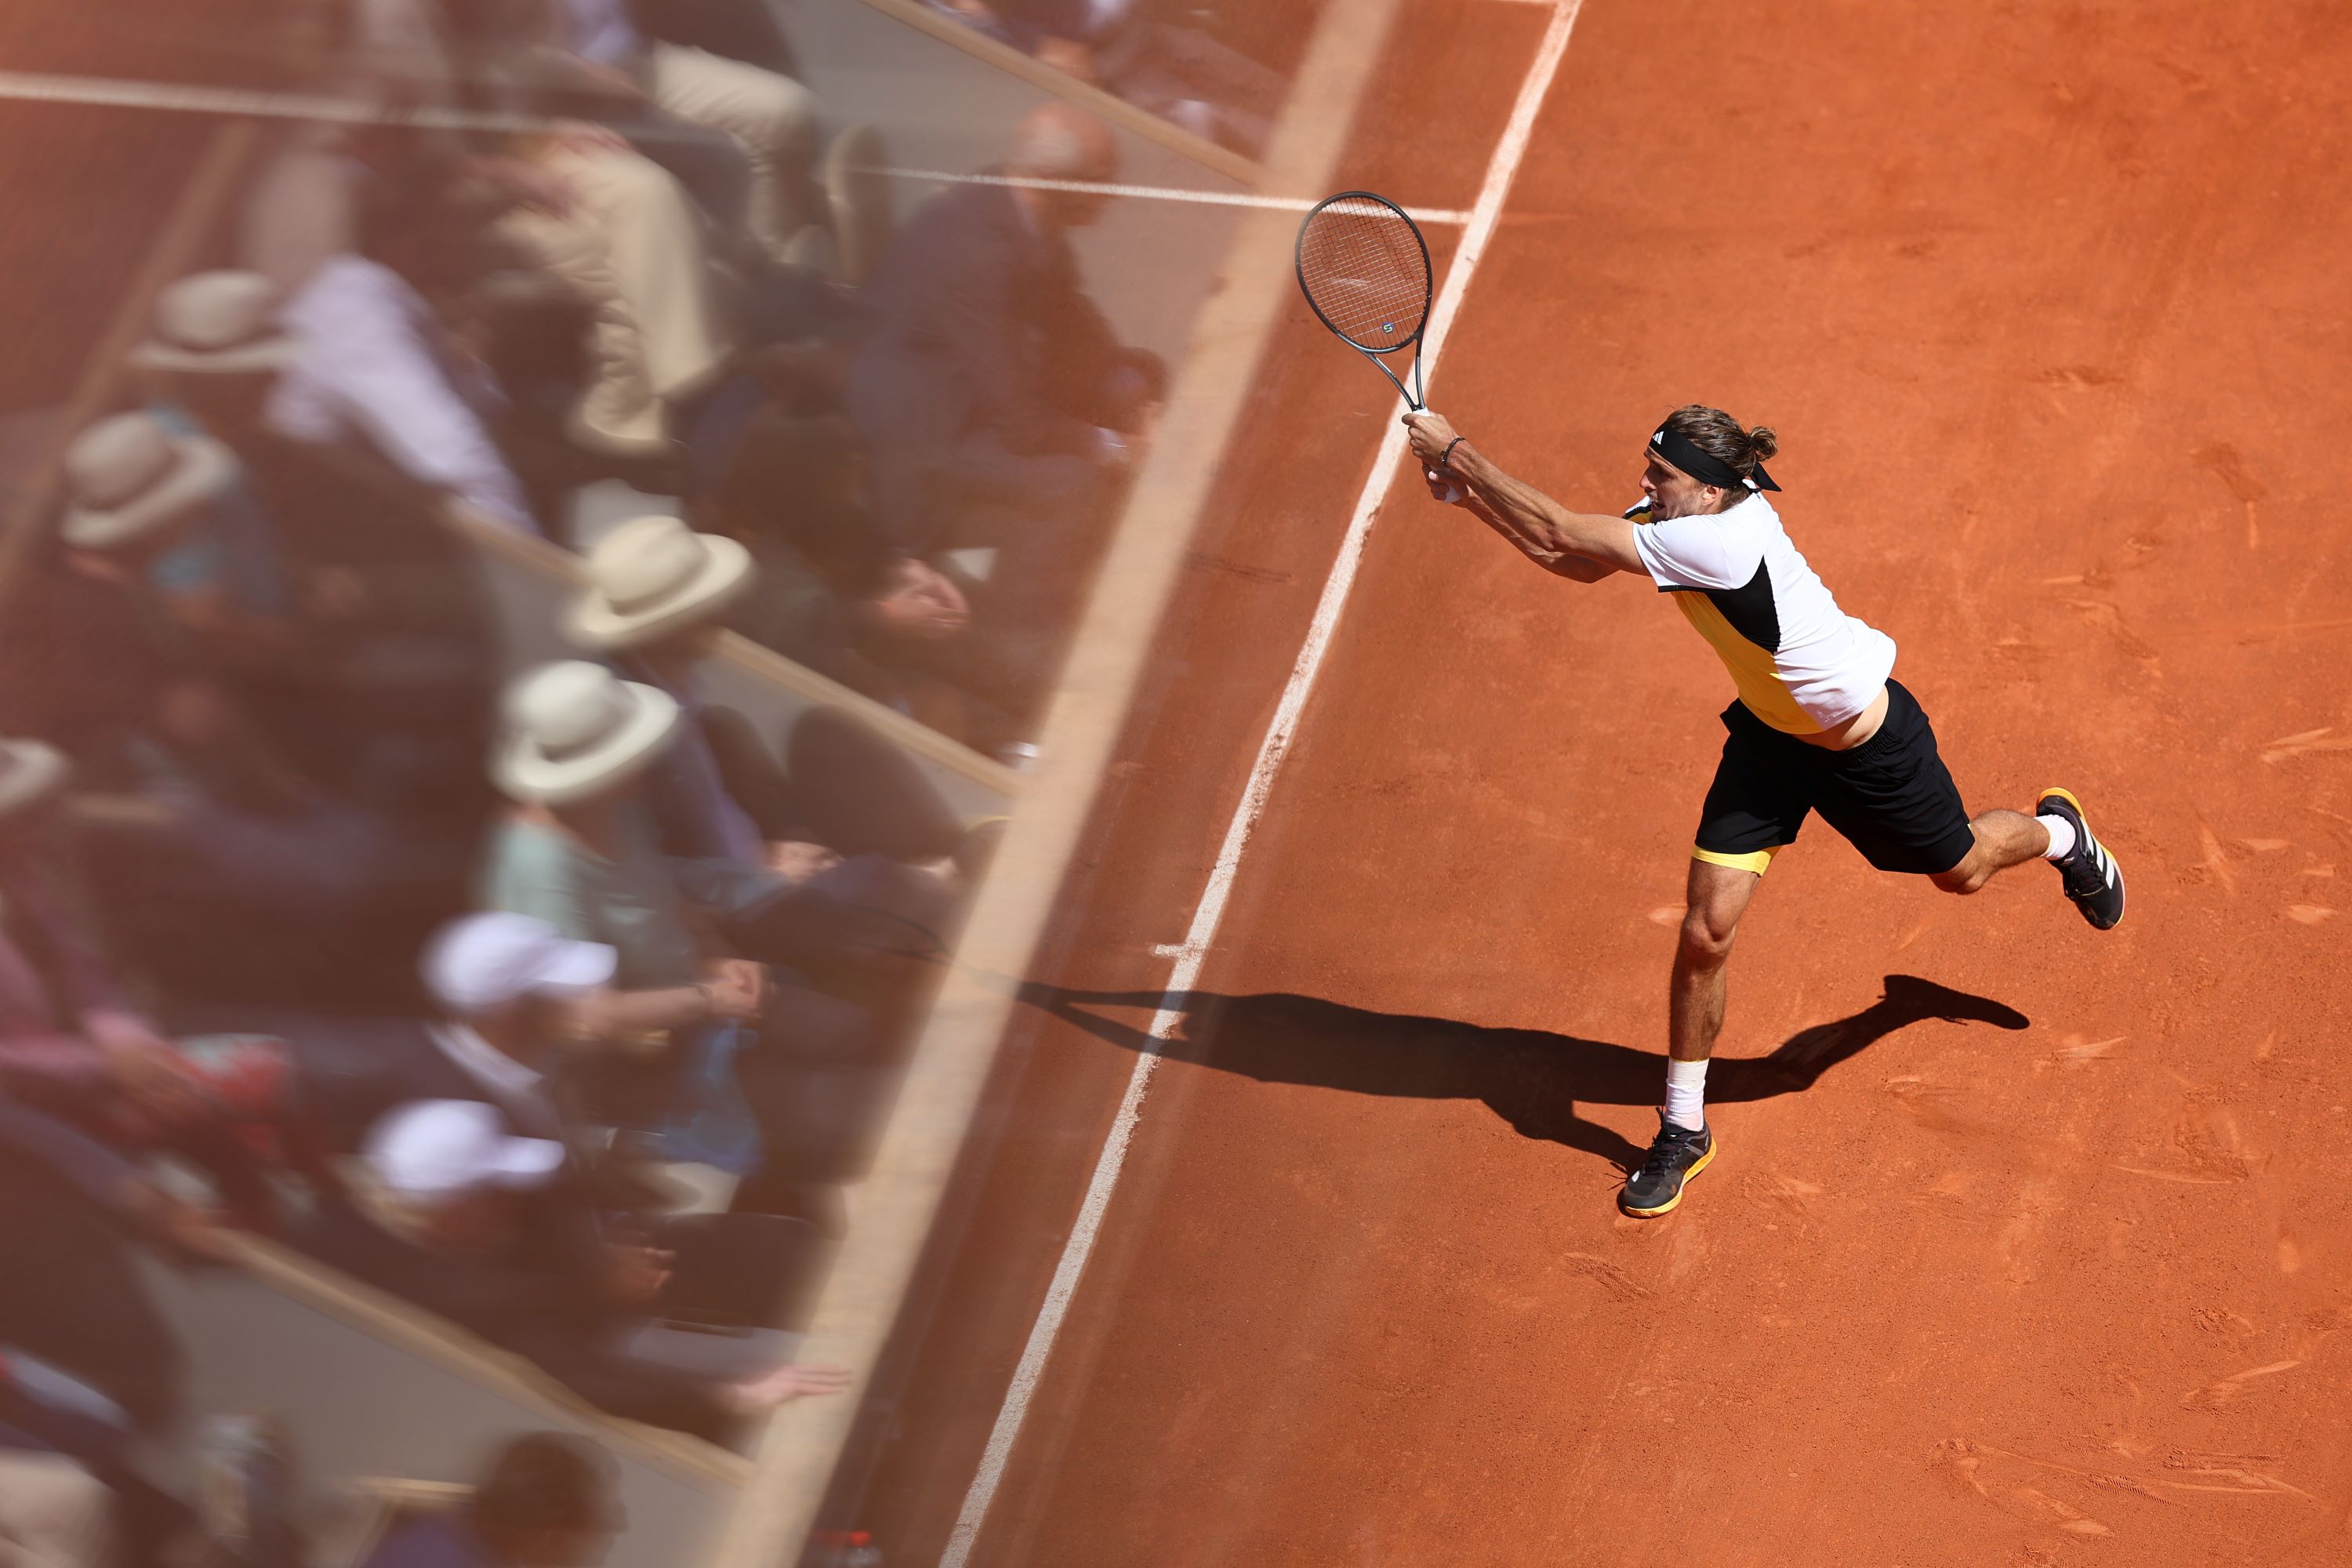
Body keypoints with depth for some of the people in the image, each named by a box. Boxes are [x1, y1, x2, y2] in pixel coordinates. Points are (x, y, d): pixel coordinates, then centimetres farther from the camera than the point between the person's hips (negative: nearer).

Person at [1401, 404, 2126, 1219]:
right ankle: (1683, 1132, 12)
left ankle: (2058, 831, 58)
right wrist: (1471, 495, -18)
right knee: (1705, 931, -3)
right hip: (1770, 733, 6)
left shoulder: (1723, 540, -41)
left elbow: (1558, 533, -40)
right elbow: (1578, 562, -7)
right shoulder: (1679, 514, -17)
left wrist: (1458, 450, -35)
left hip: (1867, 744, -6)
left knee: (1962, 870, 21)